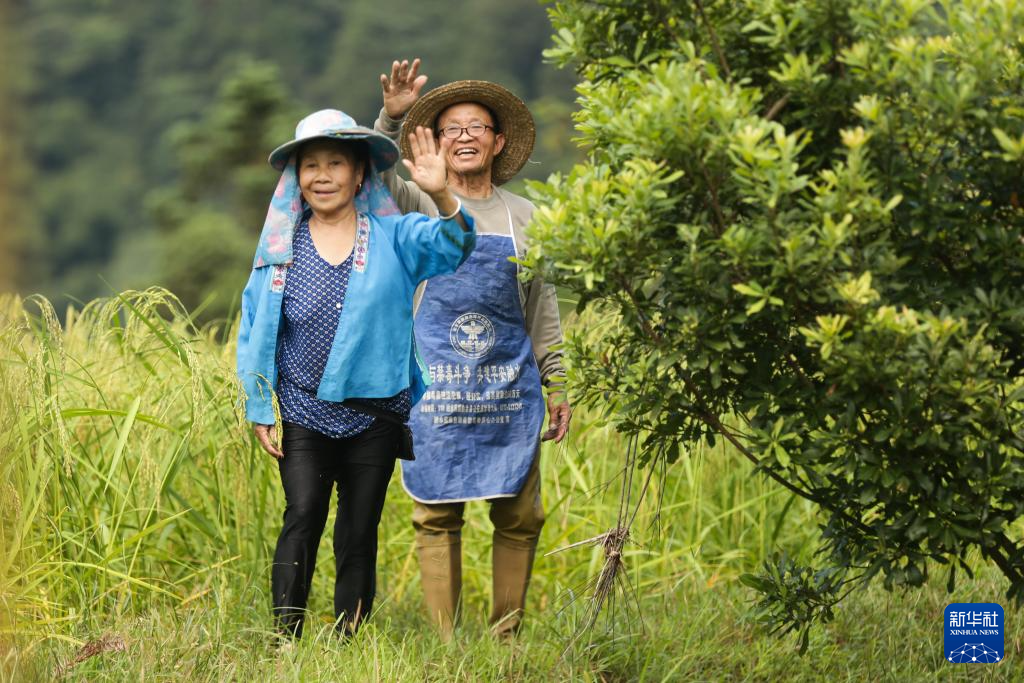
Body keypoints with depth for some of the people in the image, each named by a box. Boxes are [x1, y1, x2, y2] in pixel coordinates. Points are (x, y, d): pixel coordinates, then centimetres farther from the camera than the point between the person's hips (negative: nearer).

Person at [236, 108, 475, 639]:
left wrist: (441, 196, -34)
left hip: (374, 414, 0)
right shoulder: (282, 243, 5)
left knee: (359, 534, 6)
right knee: (303, 517, -14)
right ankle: (284, 640, -13)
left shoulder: (393, 237, 2)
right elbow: (256, 329, 8)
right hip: (304, 412, 0)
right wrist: (259, 411, 3)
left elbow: (451, 245, -15)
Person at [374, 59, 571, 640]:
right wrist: (393, 117, -34)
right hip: (436, 383, -2)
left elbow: (543, 307, 15)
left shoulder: (523, 216, 11)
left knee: (519, 515, 1)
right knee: (438, 515, 0)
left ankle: (507, 637, 12)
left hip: (510, 384, 2)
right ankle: (446, 643, 5)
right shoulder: (421, 205, 4)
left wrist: (557, 385, 11)